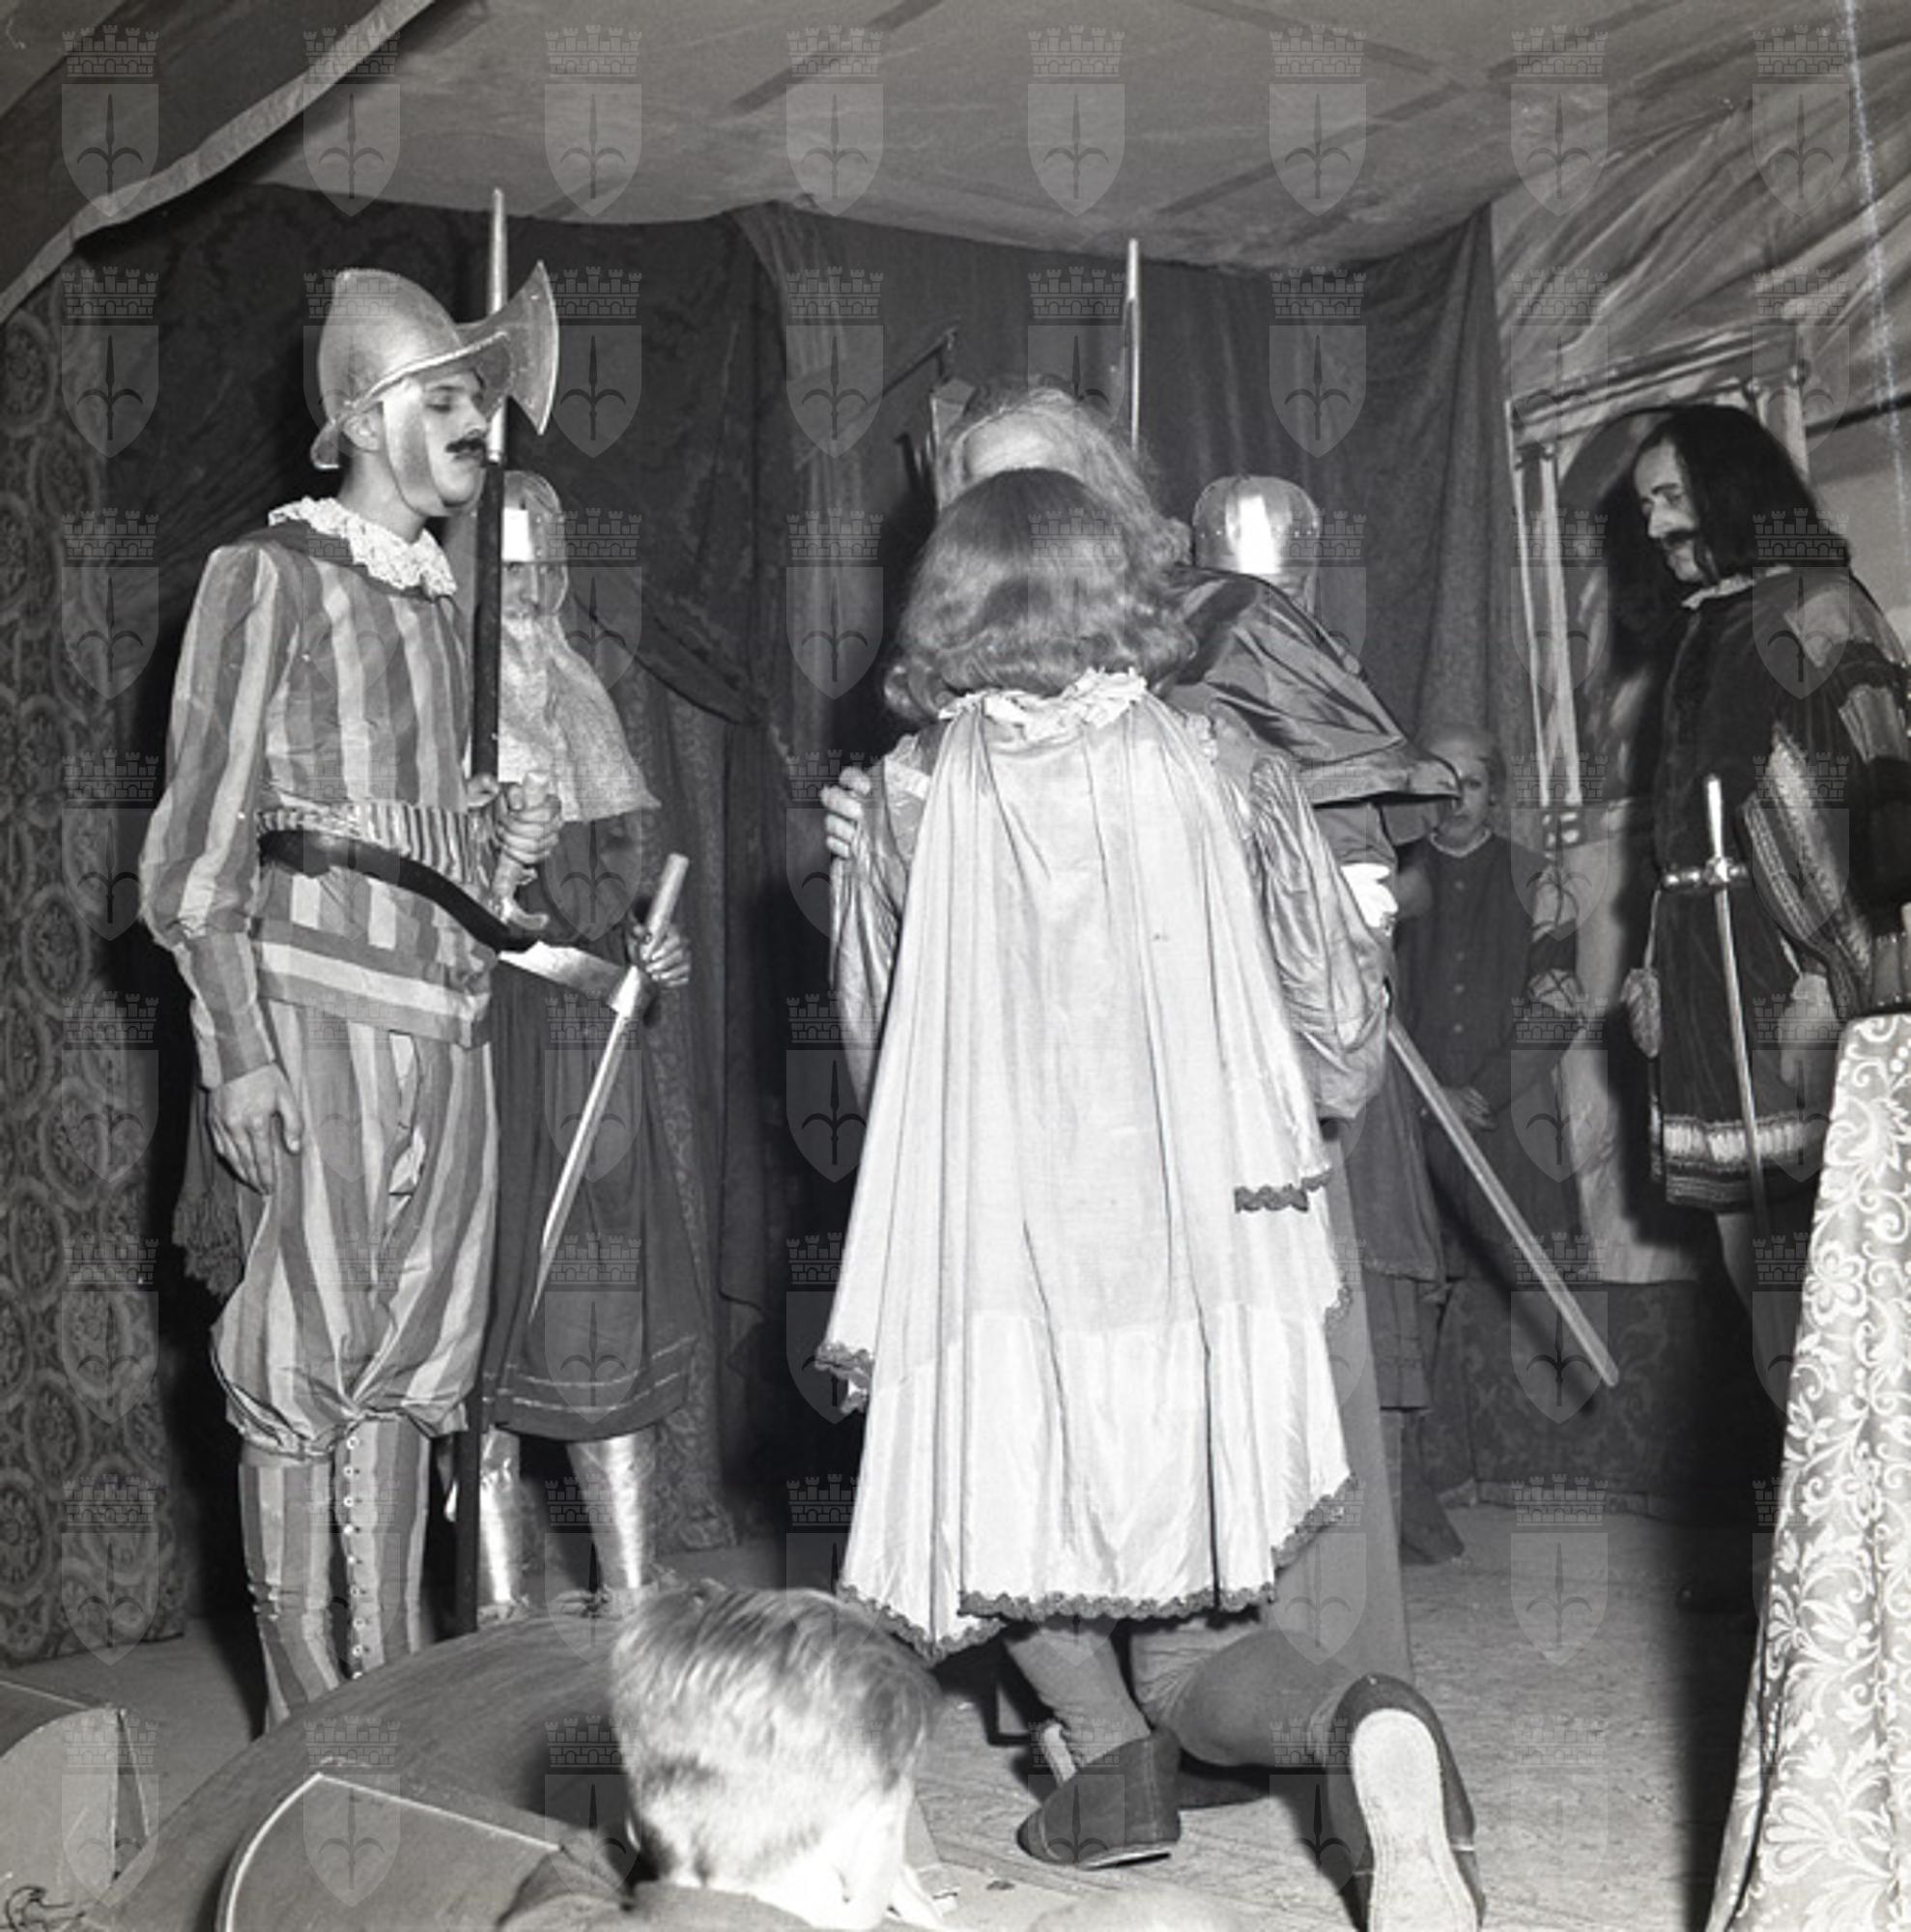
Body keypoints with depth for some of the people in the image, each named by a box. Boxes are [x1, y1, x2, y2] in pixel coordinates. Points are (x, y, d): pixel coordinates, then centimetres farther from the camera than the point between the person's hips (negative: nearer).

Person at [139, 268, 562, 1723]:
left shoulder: (437, 593, 16)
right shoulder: (271, 576, -3)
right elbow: (203, 844, -8)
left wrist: (496, 841, 4)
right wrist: (238, 1048, -15)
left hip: (444, 1013, 7)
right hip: (318, 1011, -7)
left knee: (415, 1353, 10)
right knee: (306, 1357, -1)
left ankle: (396, 1687, 20)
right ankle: (305, 1703, 9)